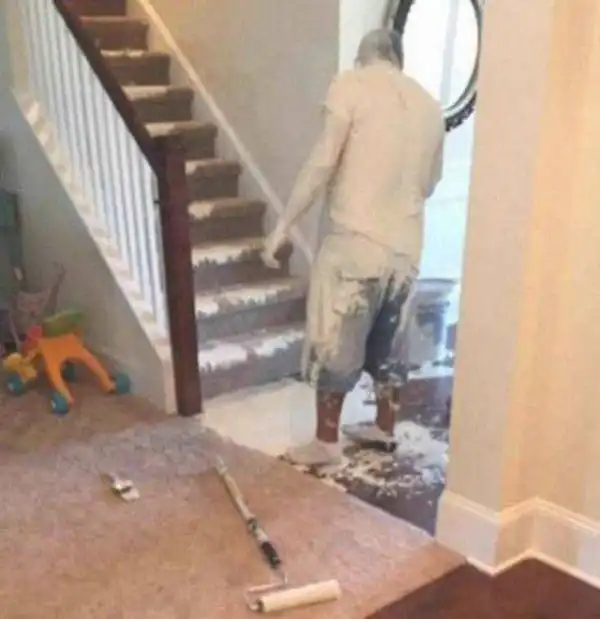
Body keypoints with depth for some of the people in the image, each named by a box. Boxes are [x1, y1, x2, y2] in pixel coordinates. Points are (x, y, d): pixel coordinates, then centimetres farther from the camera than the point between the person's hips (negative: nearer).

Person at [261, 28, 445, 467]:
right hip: (407, 248, 6)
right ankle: (384, 429, 34)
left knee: (334, 346, 7)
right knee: (387, 343, 20)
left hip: (355, 242, -6)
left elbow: (323, 162, -14)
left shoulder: (353, 84, -5)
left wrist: (283, 226, -10)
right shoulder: (430, 105, 12)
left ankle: (327, 443, 17)